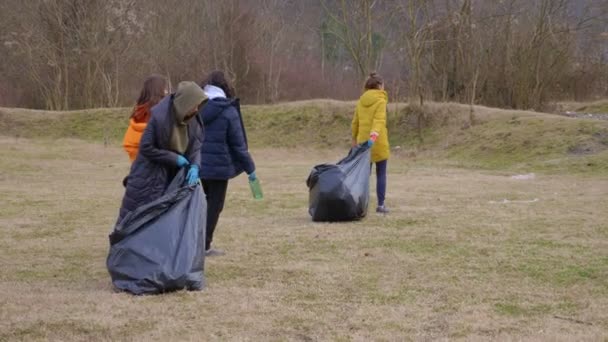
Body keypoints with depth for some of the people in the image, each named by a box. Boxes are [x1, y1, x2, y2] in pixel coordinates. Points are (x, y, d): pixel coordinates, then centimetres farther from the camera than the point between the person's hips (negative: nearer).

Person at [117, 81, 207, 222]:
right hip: (149, 178, -6)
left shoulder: (193, 120, -5)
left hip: (174, 178, 6)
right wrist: (174, 158, -19)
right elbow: (146, 148, -20)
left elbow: (196, 146, 0)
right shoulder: (160, 116, -23)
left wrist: (195, 166, -20)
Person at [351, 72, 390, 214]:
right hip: (378, 143, -5)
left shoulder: (361, 101, 11)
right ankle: (381, 204, 3)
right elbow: (379, 120, -22)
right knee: (381, 174, 3)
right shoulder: (380, 100, -7)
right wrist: (374, 135, -32)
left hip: (363, 141, 5)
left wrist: (354, 138, 22)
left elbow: (355, 121, 14)